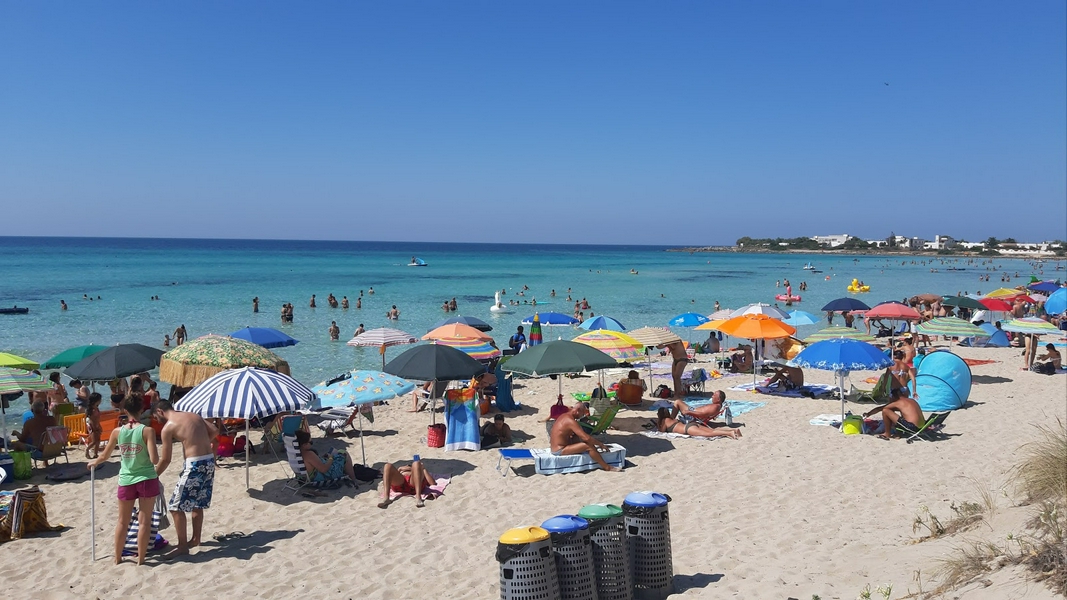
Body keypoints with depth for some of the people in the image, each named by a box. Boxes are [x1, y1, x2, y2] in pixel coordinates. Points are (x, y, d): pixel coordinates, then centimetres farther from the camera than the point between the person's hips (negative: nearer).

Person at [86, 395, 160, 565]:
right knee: (144, 521, 6)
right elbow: (154, 460, -18)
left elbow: (104, 456, 11)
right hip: (146, 479, -3)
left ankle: (117, 558, 26)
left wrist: (93, 462, 32)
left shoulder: (117, 432, -3)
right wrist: (157, 457, 5)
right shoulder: (147, 431, -13)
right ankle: (140, 558, 11)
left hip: (126, 481, 3)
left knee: (122, 521, 16)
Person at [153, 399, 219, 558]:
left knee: (176, 506, 3)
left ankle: (183, 546, 6)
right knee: (197, 503, 22)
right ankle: (195, 539, 33)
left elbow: (165, 459, -3)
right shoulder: (194, 415, 14)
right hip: (209, 461, 8)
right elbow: (214, 431, 12)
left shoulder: (167, 427, -5)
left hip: (194, 464, -8)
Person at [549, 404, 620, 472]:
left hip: (555, 448, 10)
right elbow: (586, 438, -25)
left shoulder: (564, 416, 9)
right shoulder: (571, 421, -21)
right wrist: (600, 444, -13)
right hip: (560, 451, -10)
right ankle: (606, 467, -5)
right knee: (589, 446, -17)